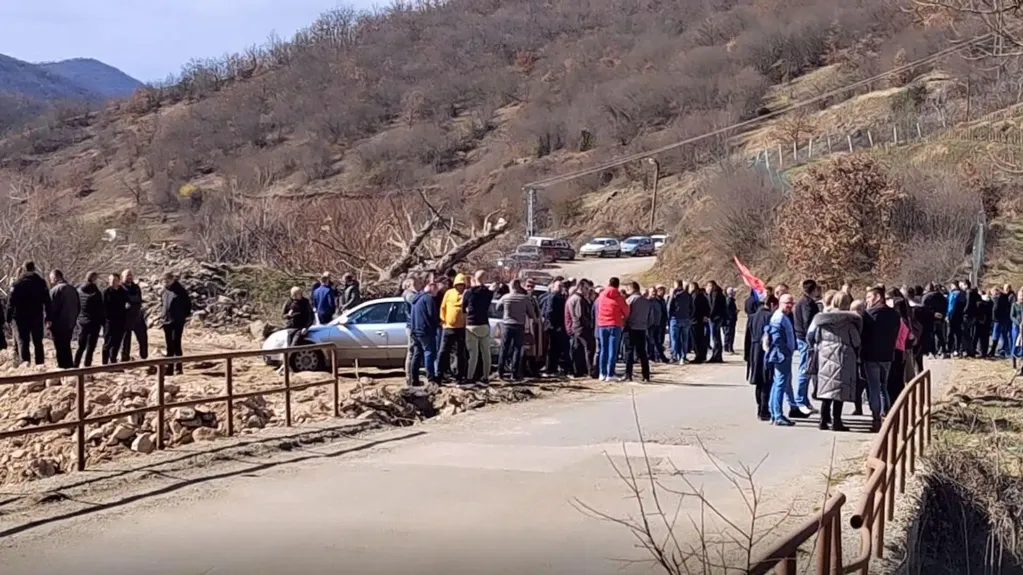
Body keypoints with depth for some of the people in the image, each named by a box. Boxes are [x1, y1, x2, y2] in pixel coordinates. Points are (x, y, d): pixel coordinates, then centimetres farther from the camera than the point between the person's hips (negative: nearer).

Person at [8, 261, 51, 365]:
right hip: (37, 316, 2)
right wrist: (48, 317, 5)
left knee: (23, 341, 1)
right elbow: (47, 301, 2)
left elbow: (11, 301, -6)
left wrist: (9, 317, -4)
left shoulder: (18, 283, -3)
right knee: (38, 341, 10)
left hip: (21, 317, -2)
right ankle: (40, 363, 8)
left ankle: (25, 362, -14)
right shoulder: (41, 282, 3)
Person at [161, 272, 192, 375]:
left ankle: (179, 367, 0)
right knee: (169, 346, 9)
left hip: (178, 321, -6)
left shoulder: (180, 290, -10)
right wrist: (164, 316, 15)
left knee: (176, 344, -7)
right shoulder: (165, 291, 8)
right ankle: (170, 368, 13)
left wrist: (185, 315, -5)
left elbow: (188, 303, -4)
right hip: (167, 321, 6)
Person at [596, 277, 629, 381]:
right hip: (615, 325, -4)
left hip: (602, 325, 4)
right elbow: (626, 310, 2)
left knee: (603, 350, 11)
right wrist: (624, 317, 21)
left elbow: (597, 311, 12)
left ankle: (603, 373, 11)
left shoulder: (601, 296, 5)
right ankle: (610, 375, -7)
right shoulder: (618, 297, -7)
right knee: (613, 350, -3)